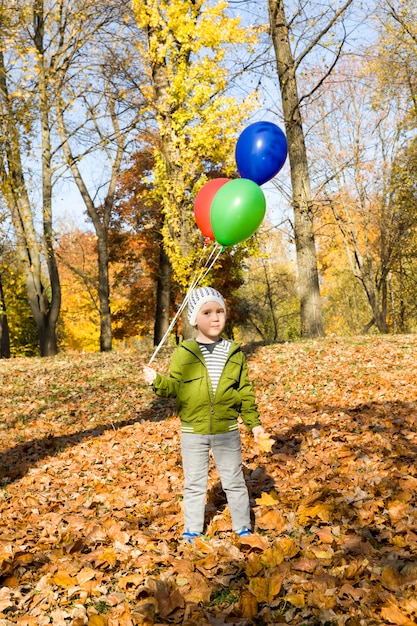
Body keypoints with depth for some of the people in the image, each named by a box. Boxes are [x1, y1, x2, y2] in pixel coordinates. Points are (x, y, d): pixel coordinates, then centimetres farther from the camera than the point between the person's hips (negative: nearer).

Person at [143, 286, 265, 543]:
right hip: (193, 432, 0)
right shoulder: (183, 353, -6)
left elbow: (245, 390, 5)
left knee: (234, 482, 13)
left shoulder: (234, 353, -1)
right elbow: (175, 387, -3)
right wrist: (158, 381, -23)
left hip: (227, 430, 1)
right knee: (194, 484, 13)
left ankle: (243, 527, 30)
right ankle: (192, 530, 29)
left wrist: (253, 421, 5)